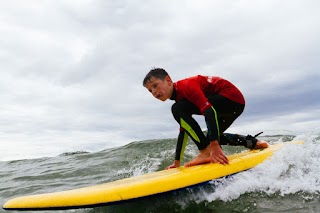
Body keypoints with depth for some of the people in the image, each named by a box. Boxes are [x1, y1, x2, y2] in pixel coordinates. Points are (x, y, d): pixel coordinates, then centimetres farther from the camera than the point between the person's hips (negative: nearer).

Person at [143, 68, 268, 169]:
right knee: (211, 137, 26)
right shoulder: (179, 99, 12)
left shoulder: (185, 86, -17)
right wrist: (177, 163, 13)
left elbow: (209, 111, -29)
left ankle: (205, 152, -20)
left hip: (232, 98, -10)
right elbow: (183, 130, 14)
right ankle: (253, 142, 29)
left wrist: (214, 146, -34)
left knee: (178, 109, -21)